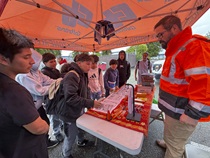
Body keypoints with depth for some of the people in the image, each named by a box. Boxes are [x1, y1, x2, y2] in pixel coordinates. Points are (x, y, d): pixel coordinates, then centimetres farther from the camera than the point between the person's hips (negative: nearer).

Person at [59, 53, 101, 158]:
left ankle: (81, 142, 58)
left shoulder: (82, 75, 4)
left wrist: (90, 105, 1)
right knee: (71, 136, 14)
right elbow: (70, 98, -32)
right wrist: (91, 103, -29)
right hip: (71, 114, -8)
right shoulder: (72, 76, -26)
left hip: (79, 110, 8)